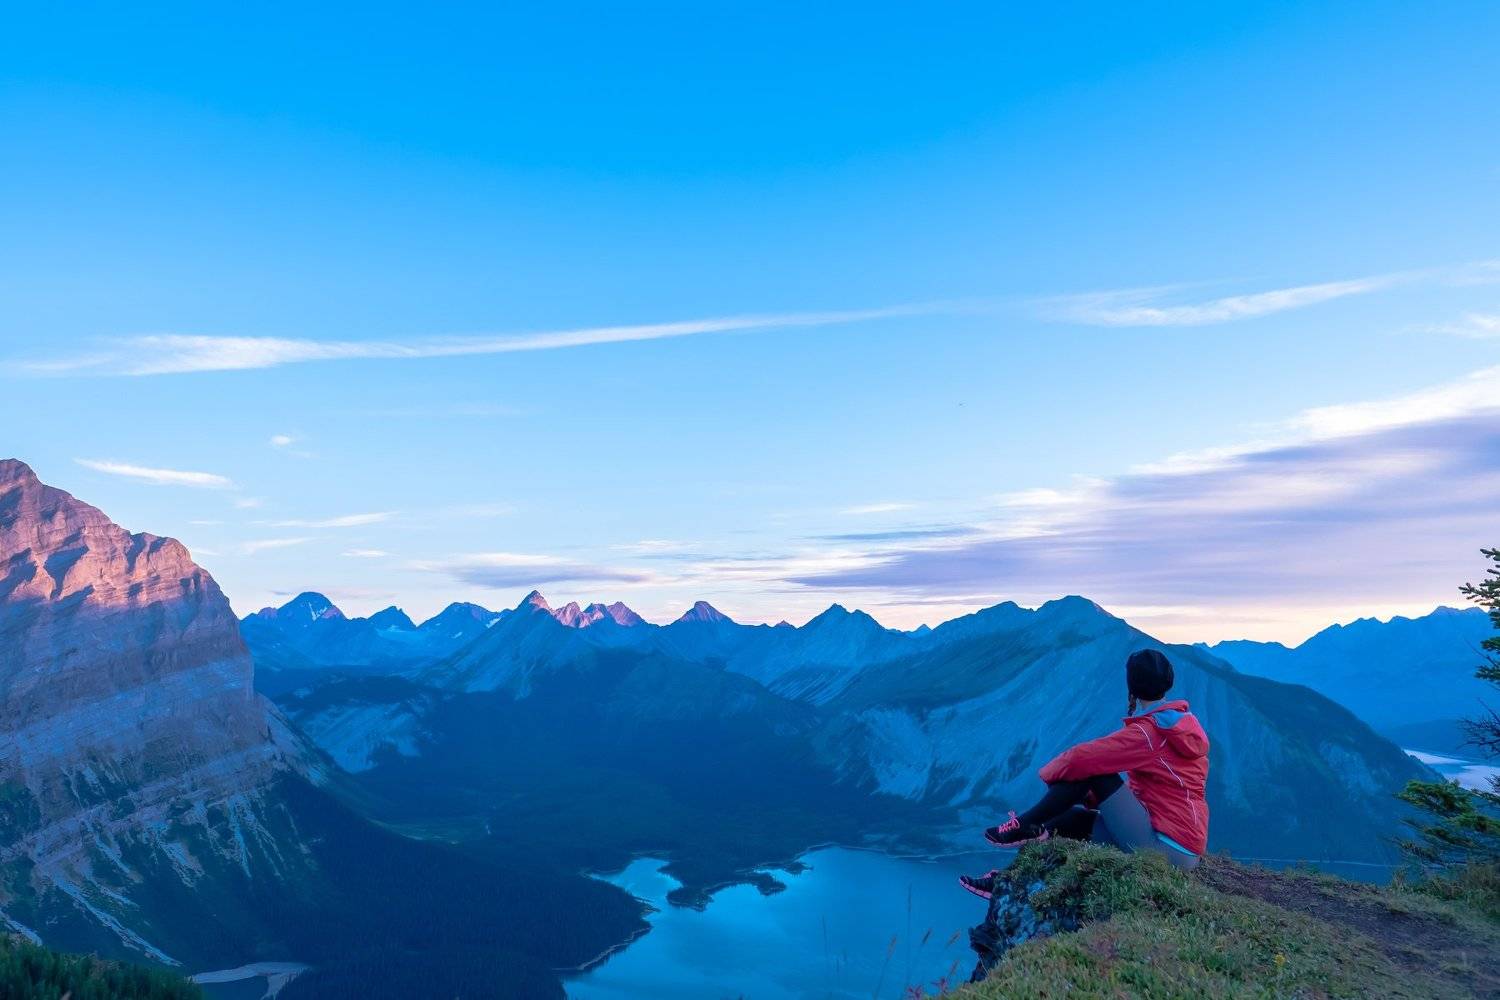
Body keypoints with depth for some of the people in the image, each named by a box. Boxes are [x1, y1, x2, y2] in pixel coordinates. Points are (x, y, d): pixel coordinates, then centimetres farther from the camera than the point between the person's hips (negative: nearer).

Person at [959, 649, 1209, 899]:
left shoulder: (1148, 732, -18)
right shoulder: (1184, 722, 10)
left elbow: (1082, 757, -19)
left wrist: (1049, 772, 2)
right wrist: (1094, 797, 11)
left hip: (1165, 848, -9)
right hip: (1183, 847, 9)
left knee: (1090, 768, -13)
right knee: (1073, 817, 11)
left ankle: (1024, 826, -1)